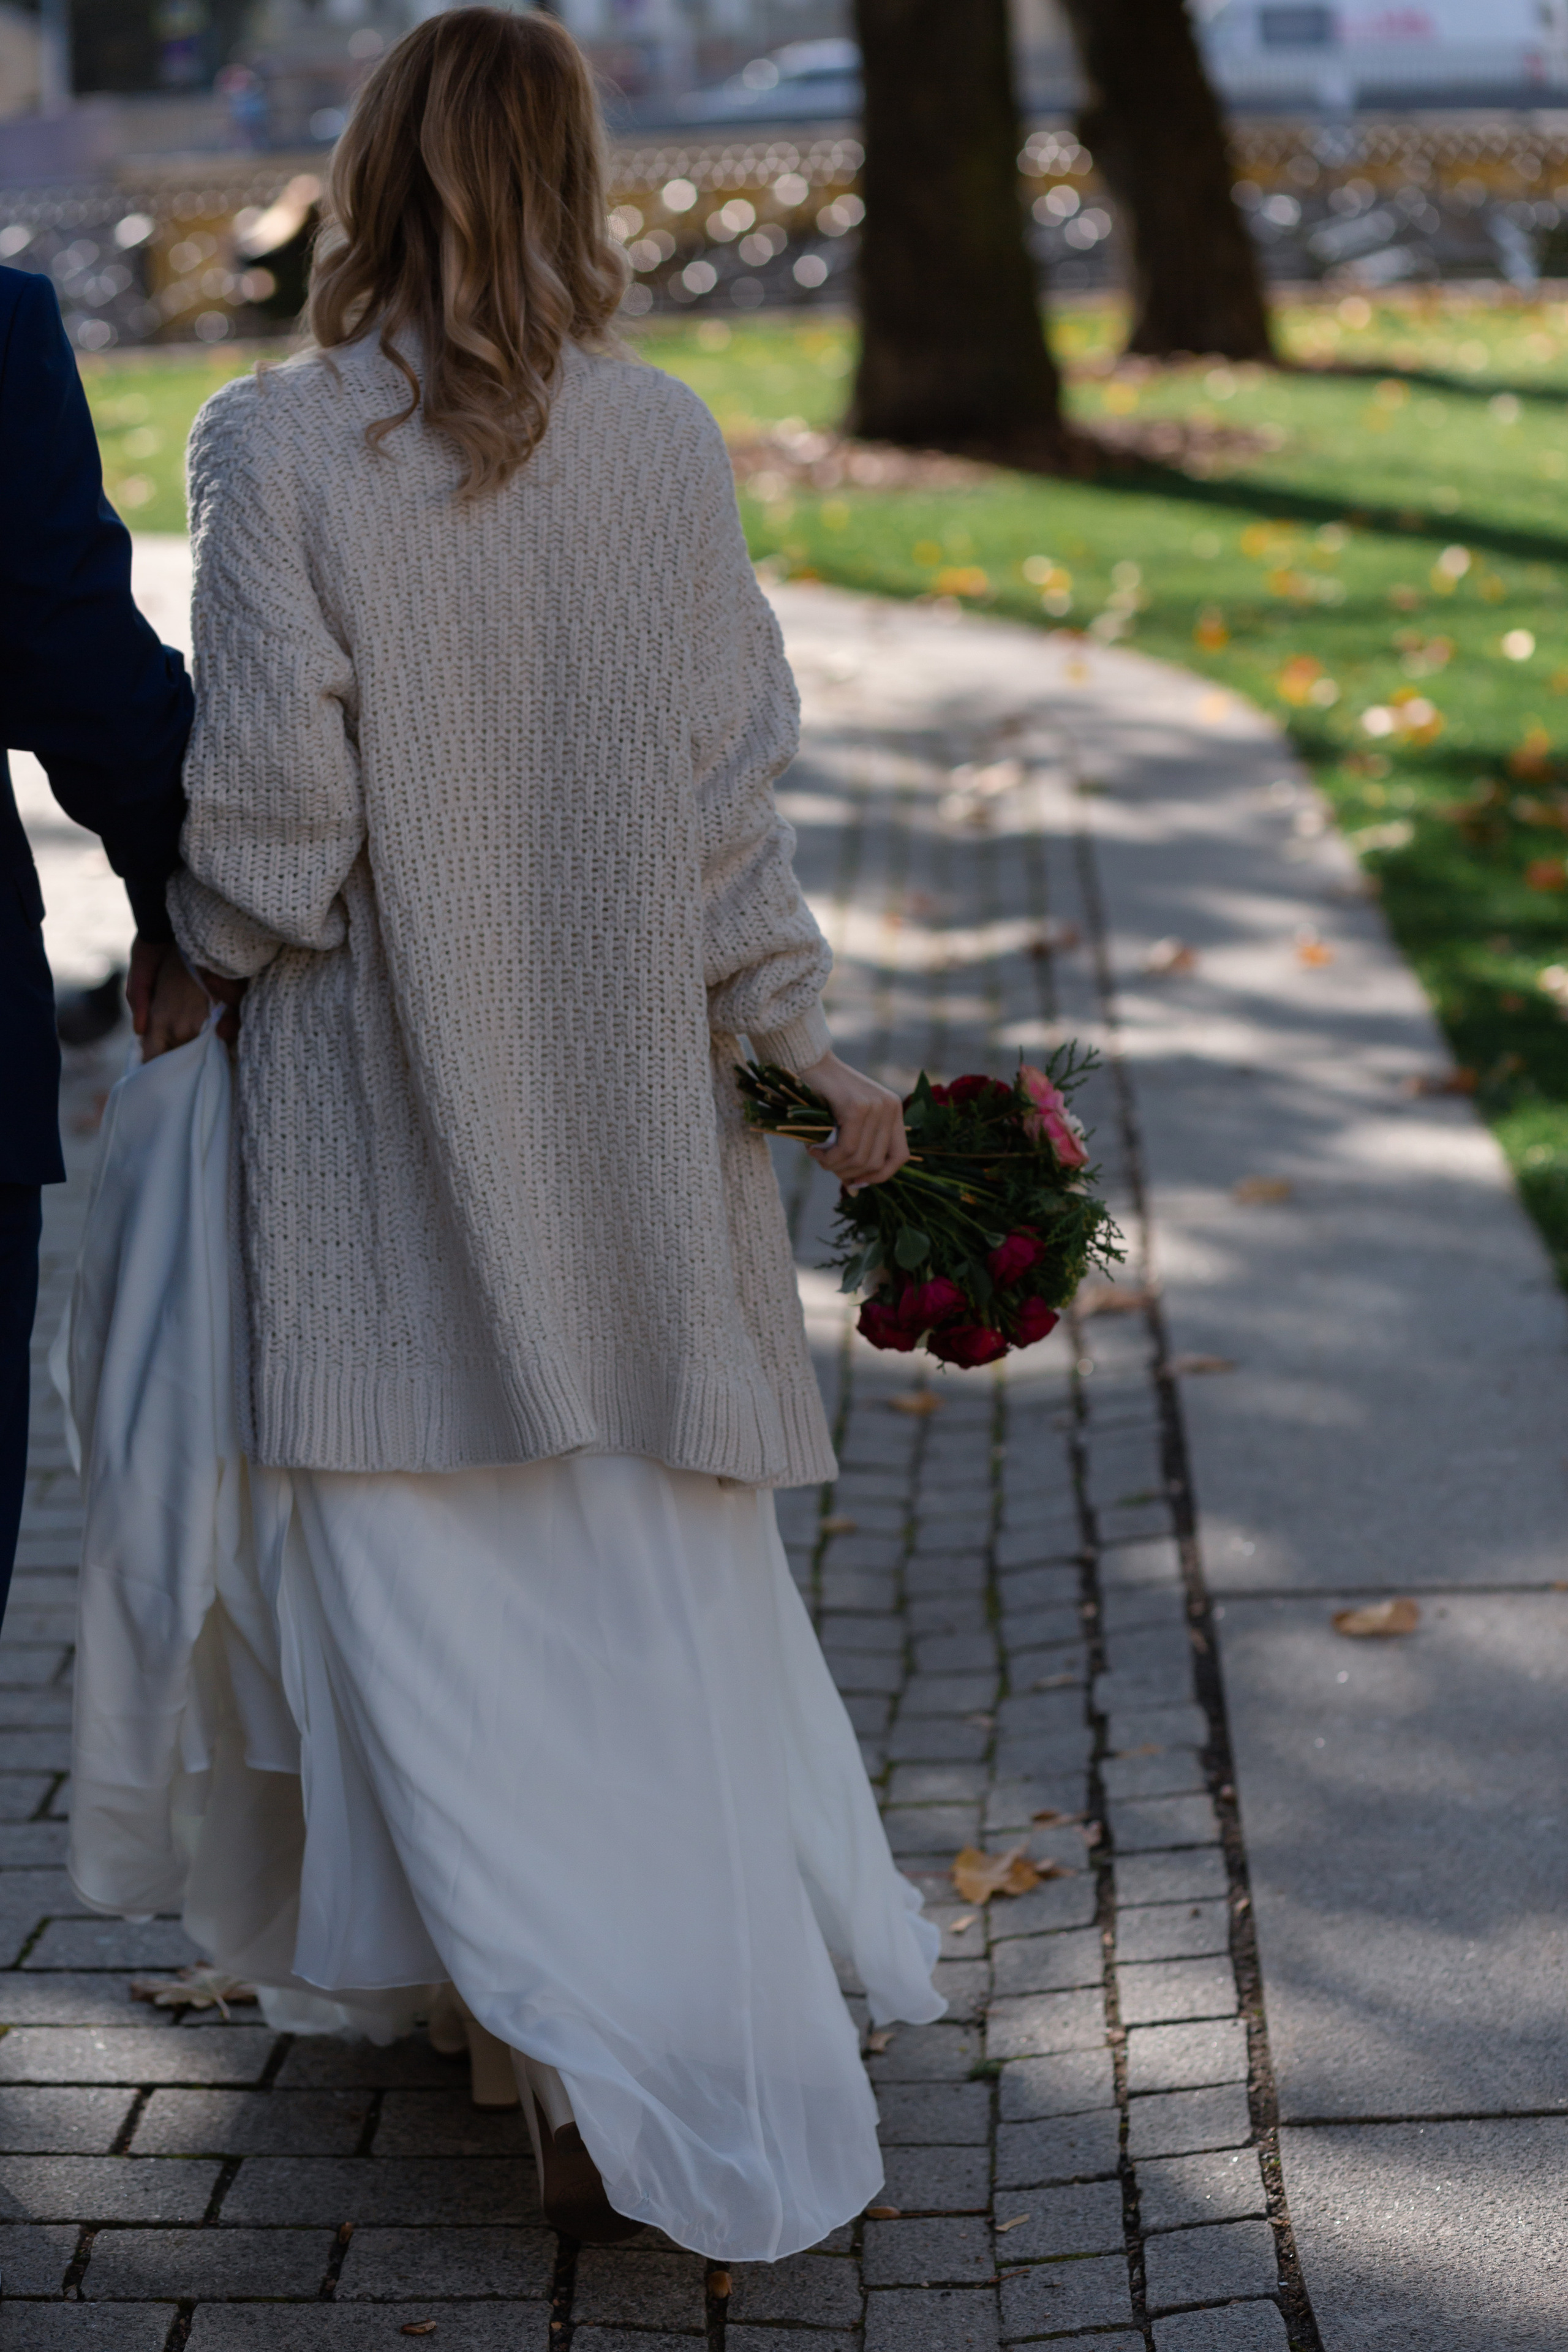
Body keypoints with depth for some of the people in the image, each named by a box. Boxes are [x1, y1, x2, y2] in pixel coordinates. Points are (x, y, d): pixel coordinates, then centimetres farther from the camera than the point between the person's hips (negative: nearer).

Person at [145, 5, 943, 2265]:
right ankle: (720, 2005, 25)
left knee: (434, 1578, 7)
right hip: (633, 1103, 3)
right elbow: (731, 784, -2)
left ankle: (626, 2061, 7)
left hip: (390, 1097, -3)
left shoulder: (276, 449, -13)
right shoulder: (665, 442, -5)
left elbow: (269, 825, -14)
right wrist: (804, 1052, 8)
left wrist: (193, 953, 6)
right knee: (653, 1567, 15)